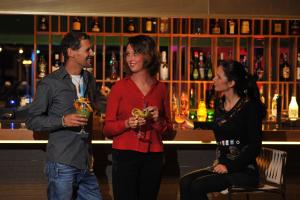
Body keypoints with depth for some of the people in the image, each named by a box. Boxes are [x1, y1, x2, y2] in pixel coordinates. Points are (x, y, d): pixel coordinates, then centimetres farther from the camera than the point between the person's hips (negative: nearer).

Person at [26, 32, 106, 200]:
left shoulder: (90, 80, 13)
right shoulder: (50, 83, -6)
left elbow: (102, 104, 28)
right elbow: (33, 121, -6)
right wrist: (63, 121, -19)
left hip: (86, 164, 6)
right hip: (62, 165, -6)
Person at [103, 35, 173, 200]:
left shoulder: (160, 88, 7)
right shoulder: (120, 87, 0)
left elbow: (168, 130, 14)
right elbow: (107, 129, 0)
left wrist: (158, 120, -6)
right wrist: (127, 123, -18)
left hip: (153, 157, 3)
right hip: (125, 154, -2)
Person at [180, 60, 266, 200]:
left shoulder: (250, 107, -9)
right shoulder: (219, 104, 13)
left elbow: (255, 146, -13)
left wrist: (230, 167, -16)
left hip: (244, 171, -7)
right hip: (223, 166, 7)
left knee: (197, 186, -26)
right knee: (185, 182, -18)